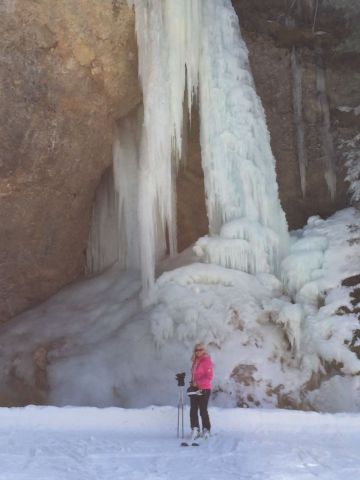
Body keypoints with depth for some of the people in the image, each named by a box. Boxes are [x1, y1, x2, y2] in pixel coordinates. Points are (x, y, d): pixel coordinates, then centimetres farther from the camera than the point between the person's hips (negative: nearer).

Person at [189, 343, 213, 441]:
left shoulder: (206, 361, -9)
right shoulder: (195, 361, 14)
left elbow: (209, 376, -14)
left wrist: (198, 383, -18)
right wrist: (192, 383, 10)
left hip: (204, 389, -7)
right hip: (195, 389, 7)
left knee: (203, 410, 1)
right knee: (193, 410, 0)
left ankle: (206, 430, 15)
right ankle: (195, 429, 4)